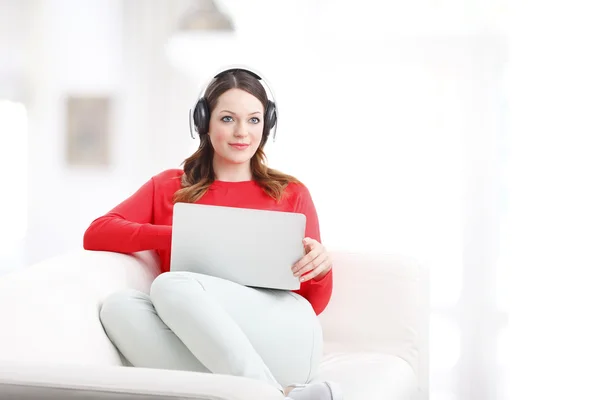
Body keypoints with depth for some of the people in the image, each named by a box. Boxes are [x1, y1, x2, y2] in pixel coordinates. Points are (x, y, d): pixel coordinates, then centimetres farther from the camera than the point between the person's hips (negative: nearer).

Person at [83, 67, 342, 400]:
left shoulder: (291, 194, 18)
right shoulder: (167, 187, 22)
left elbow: (314, 303, 16)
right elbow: (96, 234, 6)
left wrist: (321, 267, -7)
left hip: (279, 339, -2)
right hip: (195, 353, 2)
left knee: (171, 285, -26)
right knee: (119, 305, -28)